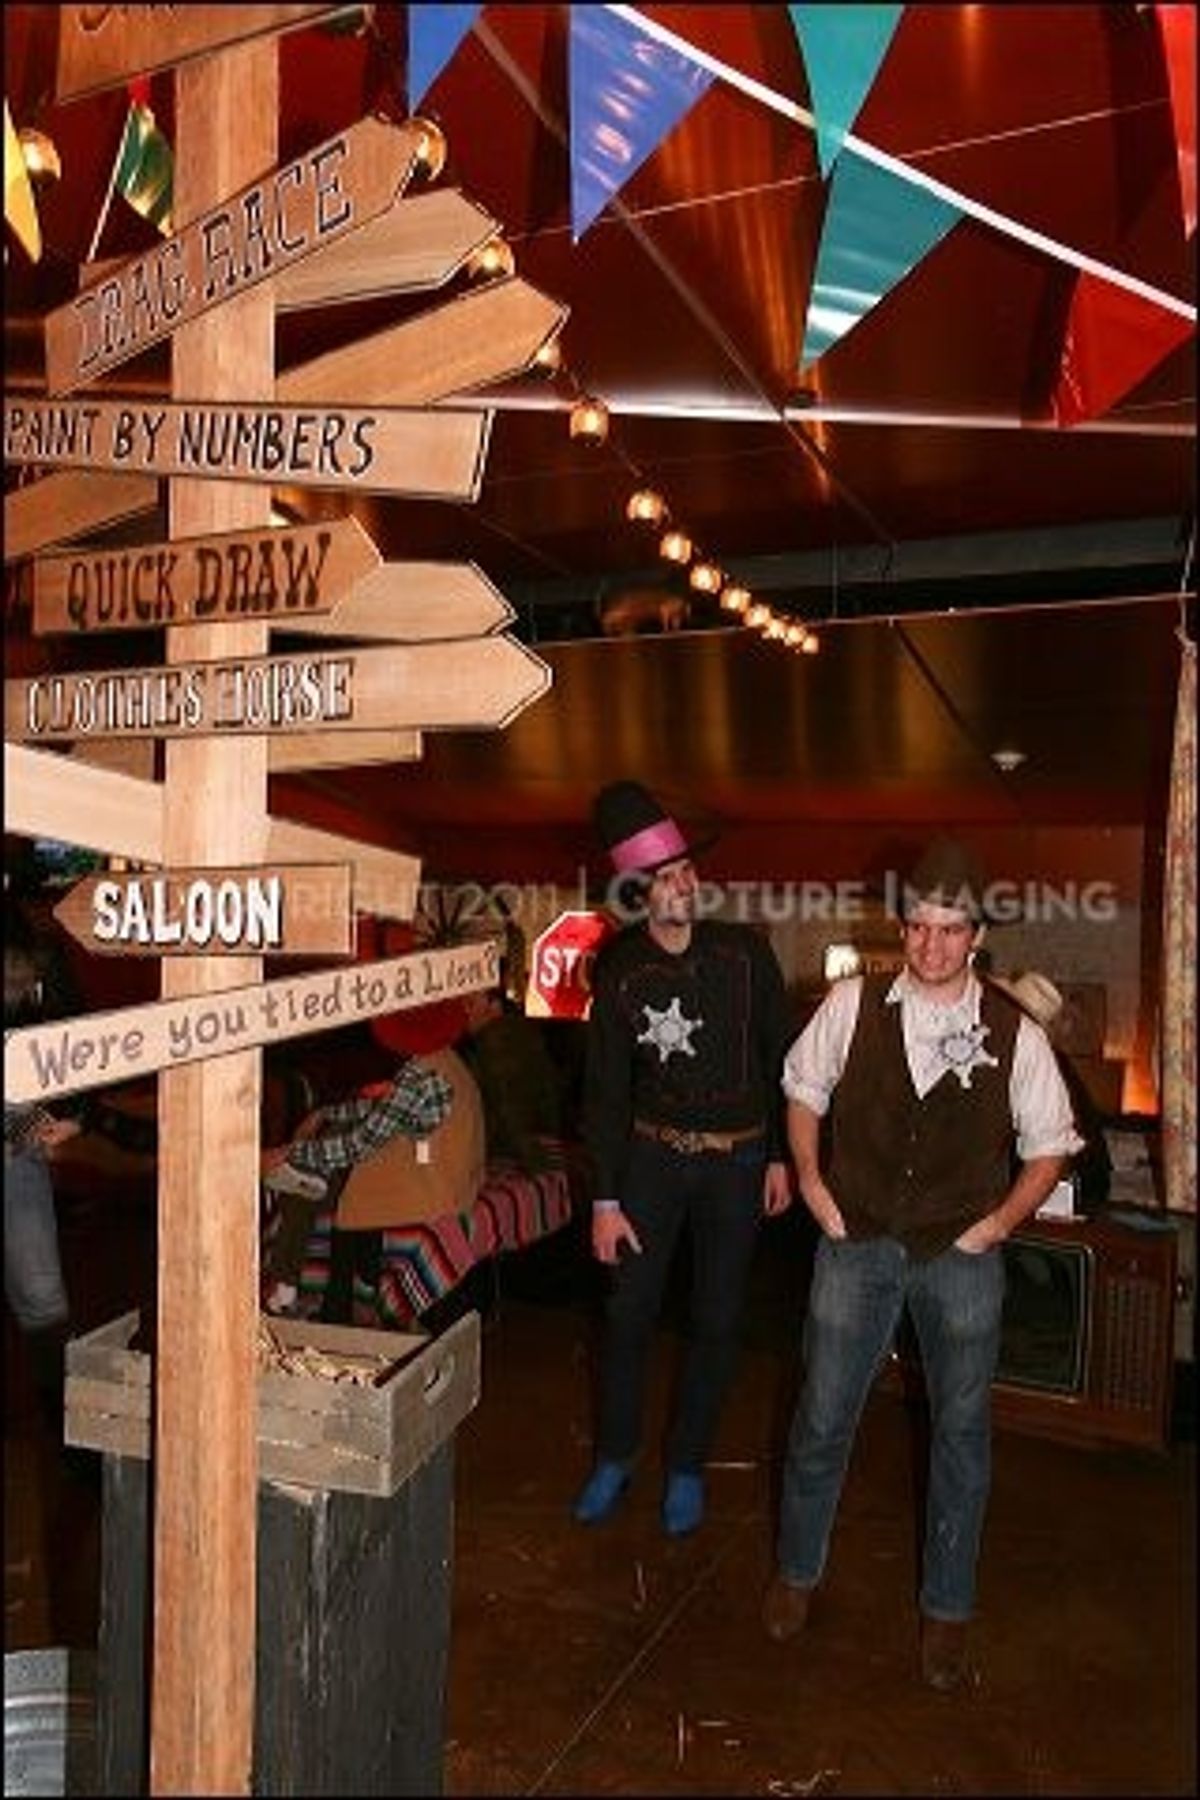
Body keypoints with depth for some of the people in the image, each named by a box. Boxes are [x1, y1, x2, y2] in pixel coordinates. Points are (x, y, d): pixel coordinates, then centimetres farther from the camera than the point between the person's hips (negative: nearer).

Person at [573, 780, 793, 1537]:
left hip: (738, 1160, 0)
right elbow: (606, 1089, -5)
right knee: (630, 1312, 4)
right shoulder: (620, 973, -7)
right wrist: (605, 1199, -6)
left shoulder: (745, 951, -8)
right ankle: (615, 1458, 26)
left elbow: (781, 1054, -1)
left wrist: (781, 1157, -1)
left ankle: (688, 1466, 27)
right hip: (654, 1155, 0)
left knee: (718, 1321, 8)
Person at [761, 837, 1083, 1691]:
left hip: (962, 1258, 0)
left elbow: (1049, 1146, 3)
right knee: (822, 1418, 10)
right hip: (858, 1243, 0)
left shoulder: (1015, 1034, -10)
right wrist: (812, 1181, 0)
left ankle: (948, 1611, 36)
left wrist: (1000, 1221, -7)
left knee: (961, 1433, 14)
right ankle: (797, 1573, 36)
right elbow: (805, 1090, 8)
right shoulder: (852, 1005, -8)